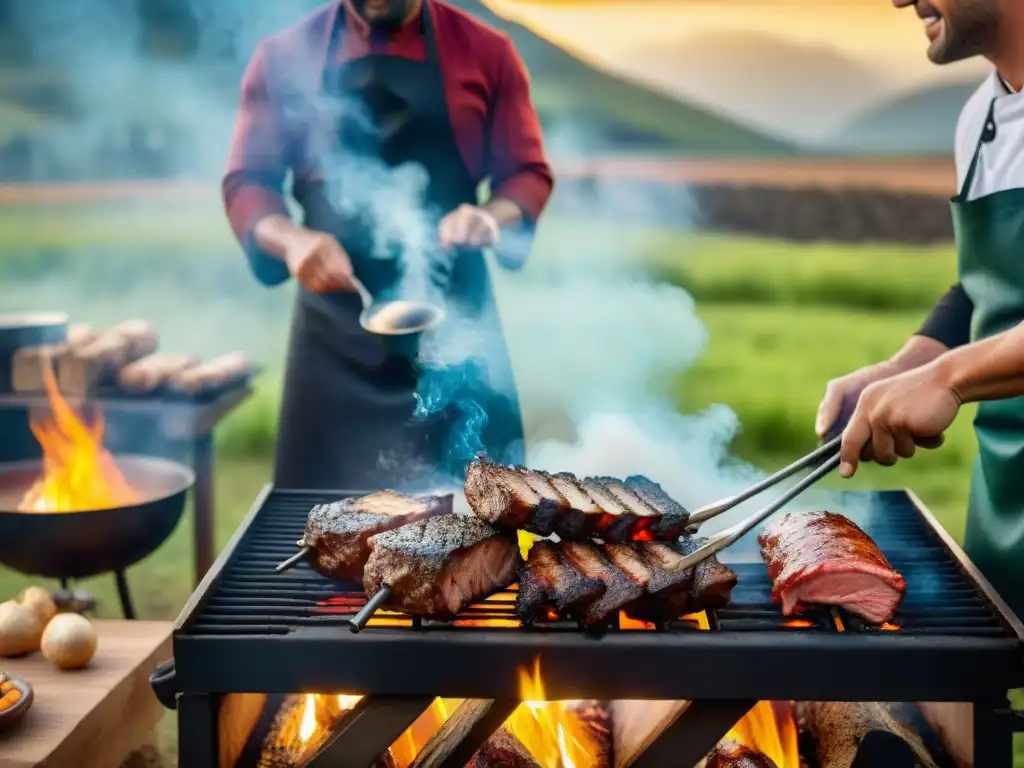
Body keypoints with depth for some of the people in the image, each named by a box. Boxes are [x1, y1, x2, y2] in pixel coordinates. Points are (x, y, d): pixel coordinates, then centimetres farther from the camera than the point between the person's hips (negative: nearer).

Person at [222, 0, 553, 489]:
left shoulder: (485, 52, 2)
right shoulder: (284, 56, 4)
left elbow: (528, 174, 7)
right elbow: (245, 183, 5)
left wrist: (493, 217, -16)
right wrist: (291, 240, -16)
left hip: (455, 319, 0)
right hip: (336, 327, 0)